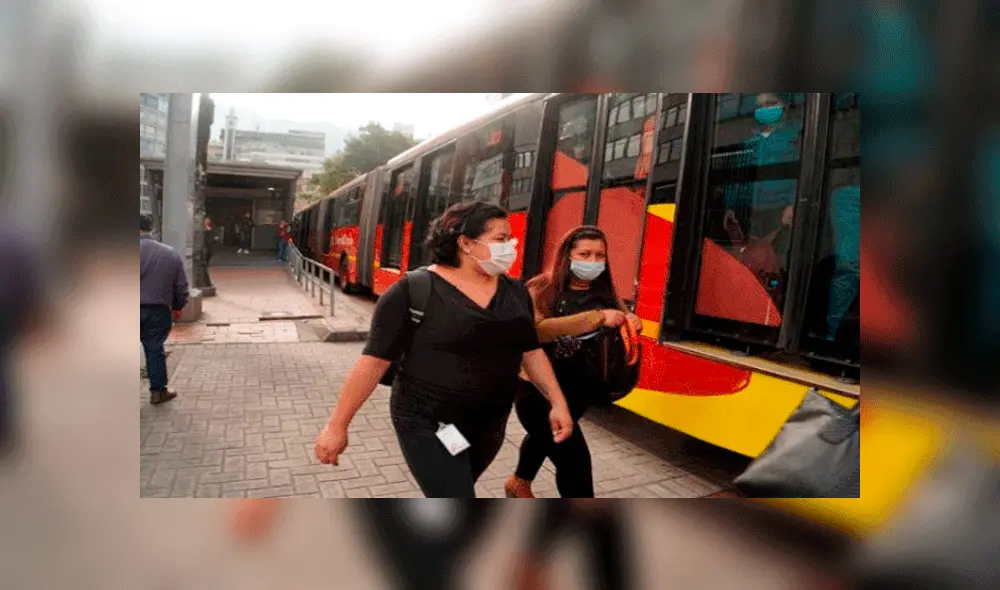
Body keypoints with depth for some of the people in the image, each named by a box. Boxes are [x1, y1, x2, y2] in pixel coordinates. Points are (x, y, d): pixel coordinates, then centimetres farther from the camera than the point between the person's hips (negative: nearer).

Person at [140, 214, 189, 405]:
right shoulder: (171, 254, 3)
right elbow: (182, 289, 6)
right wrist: (177, 306, 22)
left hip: (135, 309, -3)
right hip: (159, 311, 3)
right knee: (155, 350, 13)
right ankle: (158, 391, 19)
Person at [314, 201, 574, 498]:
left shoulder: (515, 292, 2)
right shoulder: (415, 290, -16)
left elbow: (531, 352, 12)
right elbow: (374, 361, -14)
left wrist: (557, 401, 5)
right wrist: (337, 425, -11)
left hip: (489, 425, 6)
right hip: (428, 425, -6)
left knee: (452, 495, 24)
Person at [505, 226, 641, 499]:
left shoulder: (604, 294, 0)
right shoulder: (543, 290, -18)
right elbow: (537, 330, -35)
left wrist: (631, 323, -20)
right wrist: (597, 317, -38)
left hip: (580, 390, 7)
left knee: (545, 436, 29)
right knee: (574, 457, -13)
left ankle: (519, 484, 57)